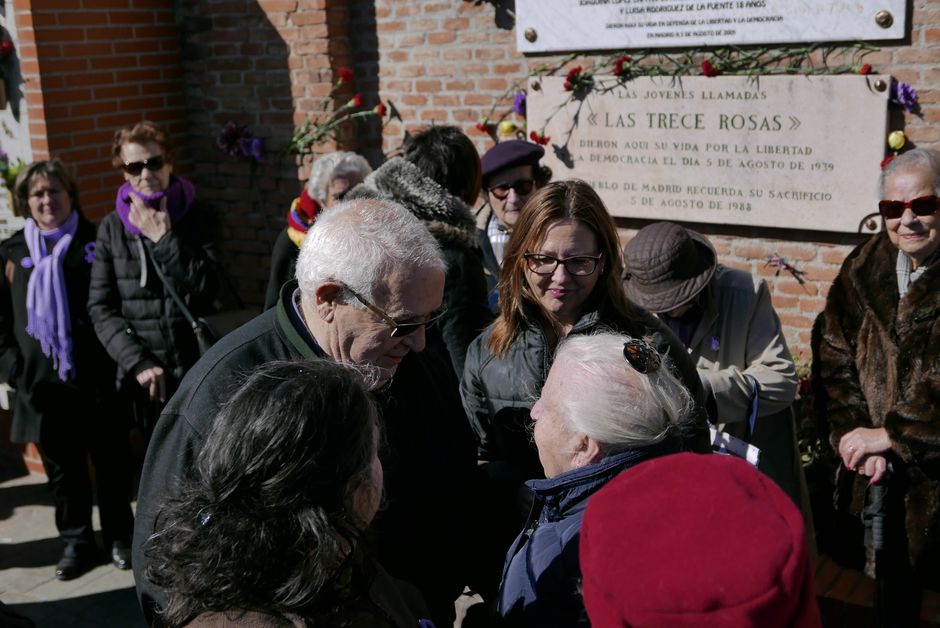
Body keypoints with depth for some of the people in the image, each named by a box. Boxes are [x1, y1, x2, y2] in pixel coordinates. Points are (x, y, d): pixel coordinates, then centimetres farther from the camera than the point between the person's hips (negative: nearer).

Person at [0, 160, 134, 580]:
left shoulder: (96, 242, 0)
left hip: (97, 377, -2)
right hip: (42, 383, 3)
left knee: (111, 462, 7)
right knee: (62, 468, 11)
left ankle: (120, 538, 23)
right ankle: (77, 543, 24)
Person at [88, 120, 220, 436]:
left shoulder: (197, 217, 1)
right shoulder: (112, 228, 4)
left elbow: (206, 288, -10)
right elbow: (101, 308, 2)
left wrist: (164, 238, -15)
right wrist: (139, 363, -8)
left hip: (196, 370, -1)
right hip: (140, 377, 1)